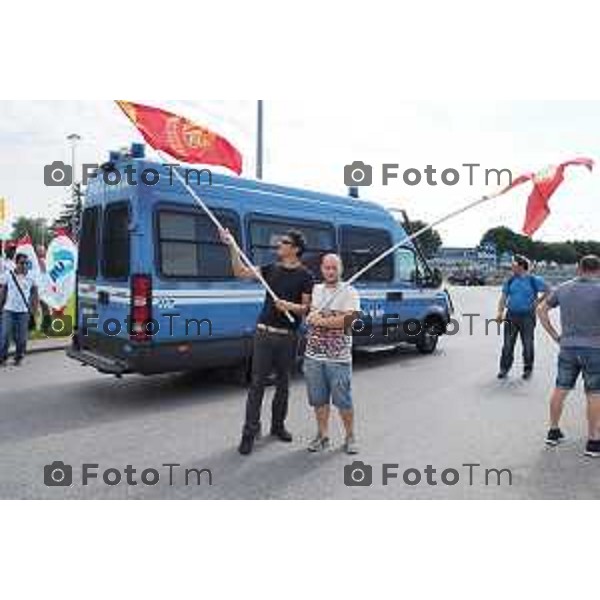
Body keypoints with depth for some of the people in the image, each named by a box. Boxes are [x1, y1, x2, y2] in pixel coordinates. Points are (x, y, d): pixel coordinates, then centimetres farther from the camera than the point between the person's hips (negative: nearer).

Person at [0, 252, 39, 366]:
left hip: (23, 311, 0)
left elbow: (34, 293, 7)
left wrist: (34, 307, 1)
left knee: (21, 337, 4)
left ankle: (19, 357, 18)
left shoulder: (30, 277, 0)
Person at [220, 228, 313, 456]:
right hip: (264, 333, 2)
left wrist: (289, 306, -24)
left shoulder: (305, 276, -2)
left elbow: (307, 308, -5)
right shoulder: (272, 269, 8)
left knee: (283, 383, 12)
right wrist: (233, 246, -3)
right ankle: (250, 432, 6)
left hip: (288, 336, -1)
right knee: (257, 383, 0)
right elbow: (241, 273, 5)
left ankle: (278, 425, 29)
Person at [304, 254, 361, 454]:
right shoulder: (315, 290, 12)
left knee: (343, 400, 3)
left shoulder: (349, 292, -3)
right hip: (313, 355, 4)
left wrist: (320, 320, -11)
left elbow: (347, 320, -15)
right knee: (318, 399, 11)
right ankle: (322, 436, 25)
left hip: (338, 357, -4)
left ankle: (350, 437, 20)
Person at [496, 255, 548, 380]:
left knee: (528, 344, 6)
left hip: (527, 317, -2)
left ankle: (528, 369, 20)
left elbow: (547, 291, 4)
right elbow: (503, 297, 6)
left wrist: (537, 301, -5)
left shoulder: (533, 280, -3)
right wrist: (500, 312, -4)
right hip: (511, 316, 3)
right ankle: (504, 368, 12)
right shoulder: (510, 281, 7)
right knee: (508, 344, 3)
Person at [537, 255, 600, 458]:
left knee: (560, 390, 13)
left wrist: (554, 335, 11)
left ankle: (553, 432, 23)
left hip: (567, 347, 4)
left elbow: (542, 310, 10)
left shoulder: (563, 289, 4)